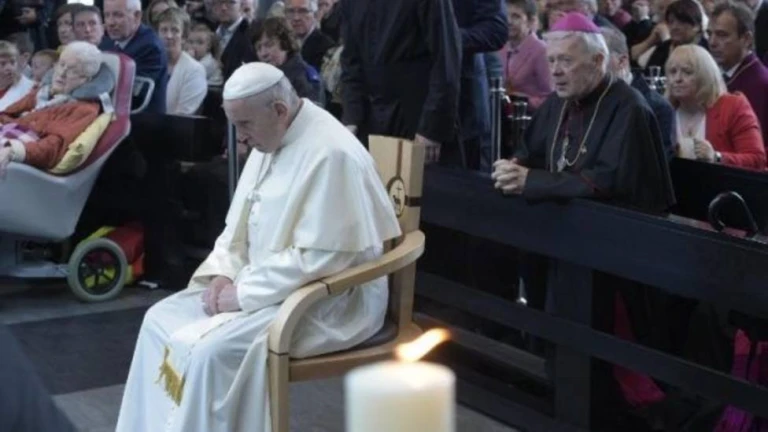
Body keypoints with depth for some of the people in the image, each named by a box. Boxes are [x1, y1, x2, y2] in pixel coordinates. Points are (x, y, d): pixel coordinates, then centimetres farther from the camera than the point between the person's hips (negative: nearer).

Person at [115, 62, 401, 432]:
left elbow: (318, 259, -26)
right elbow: (240, 225, 16)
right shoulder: (270, 140, 7)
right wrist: (224, 272, -3)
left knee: (210, 351, -26)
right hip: (266, 285, 10)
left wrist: (245, 293, -20)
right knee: (161, 320, 1)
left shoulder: (331, 154, -23)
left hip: (327, 302, -9)